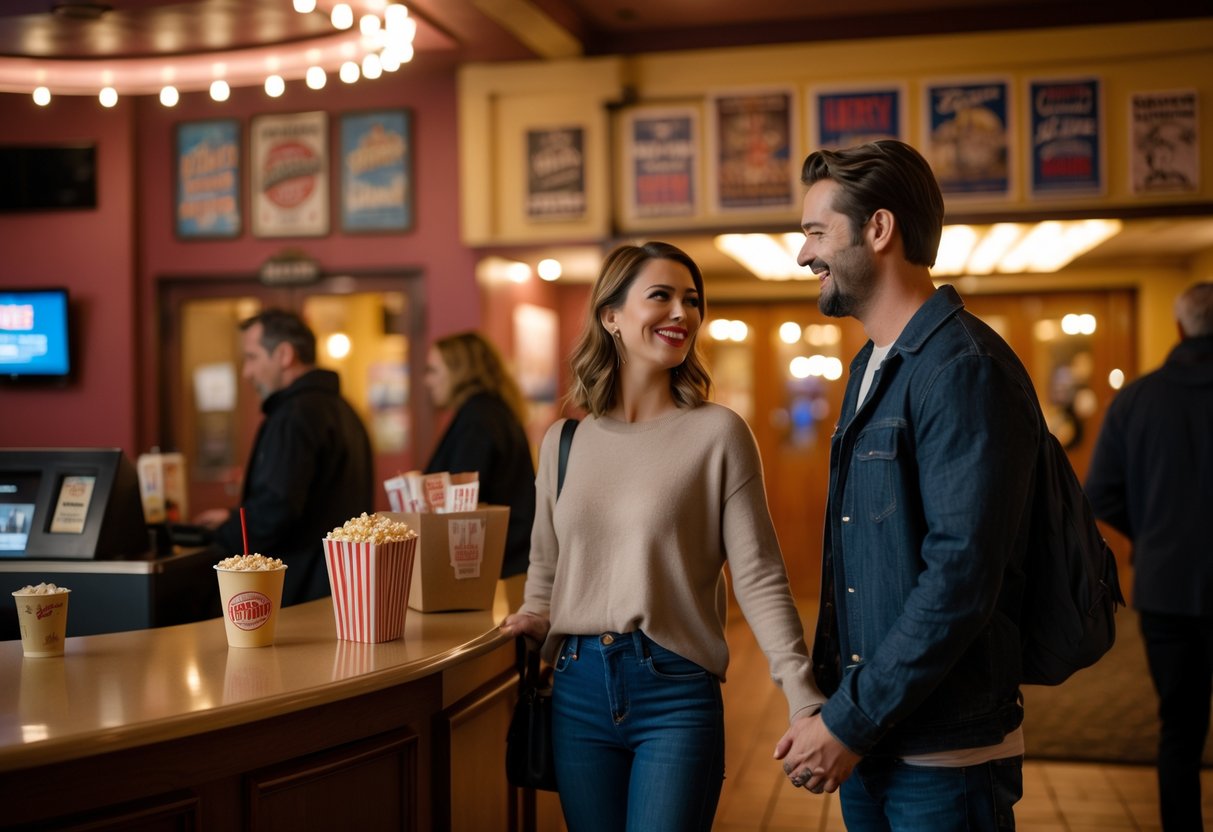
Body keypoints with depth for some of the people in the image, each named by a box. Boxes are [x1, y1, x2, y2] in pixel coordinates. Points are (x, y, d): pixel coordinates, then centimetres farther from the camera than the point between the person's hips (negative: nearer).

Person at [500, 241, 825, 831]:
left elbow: (758, 575, -8)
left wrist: (803, 695, -17)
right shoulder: (563, 442, 6)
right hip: (578, 692, 4)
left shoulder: (717, 433, -5)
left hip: (677, 694, -4)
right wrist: (536, 621, -2)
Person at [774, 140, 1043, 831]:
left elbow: (962, 578, -23)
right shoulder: (872, 367, 13)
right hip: (867, 744, 8)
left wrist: (850, 723, -19)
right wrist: (831, 704, 9)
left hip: (942, 755, -8)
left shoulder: (963, 367, -17)